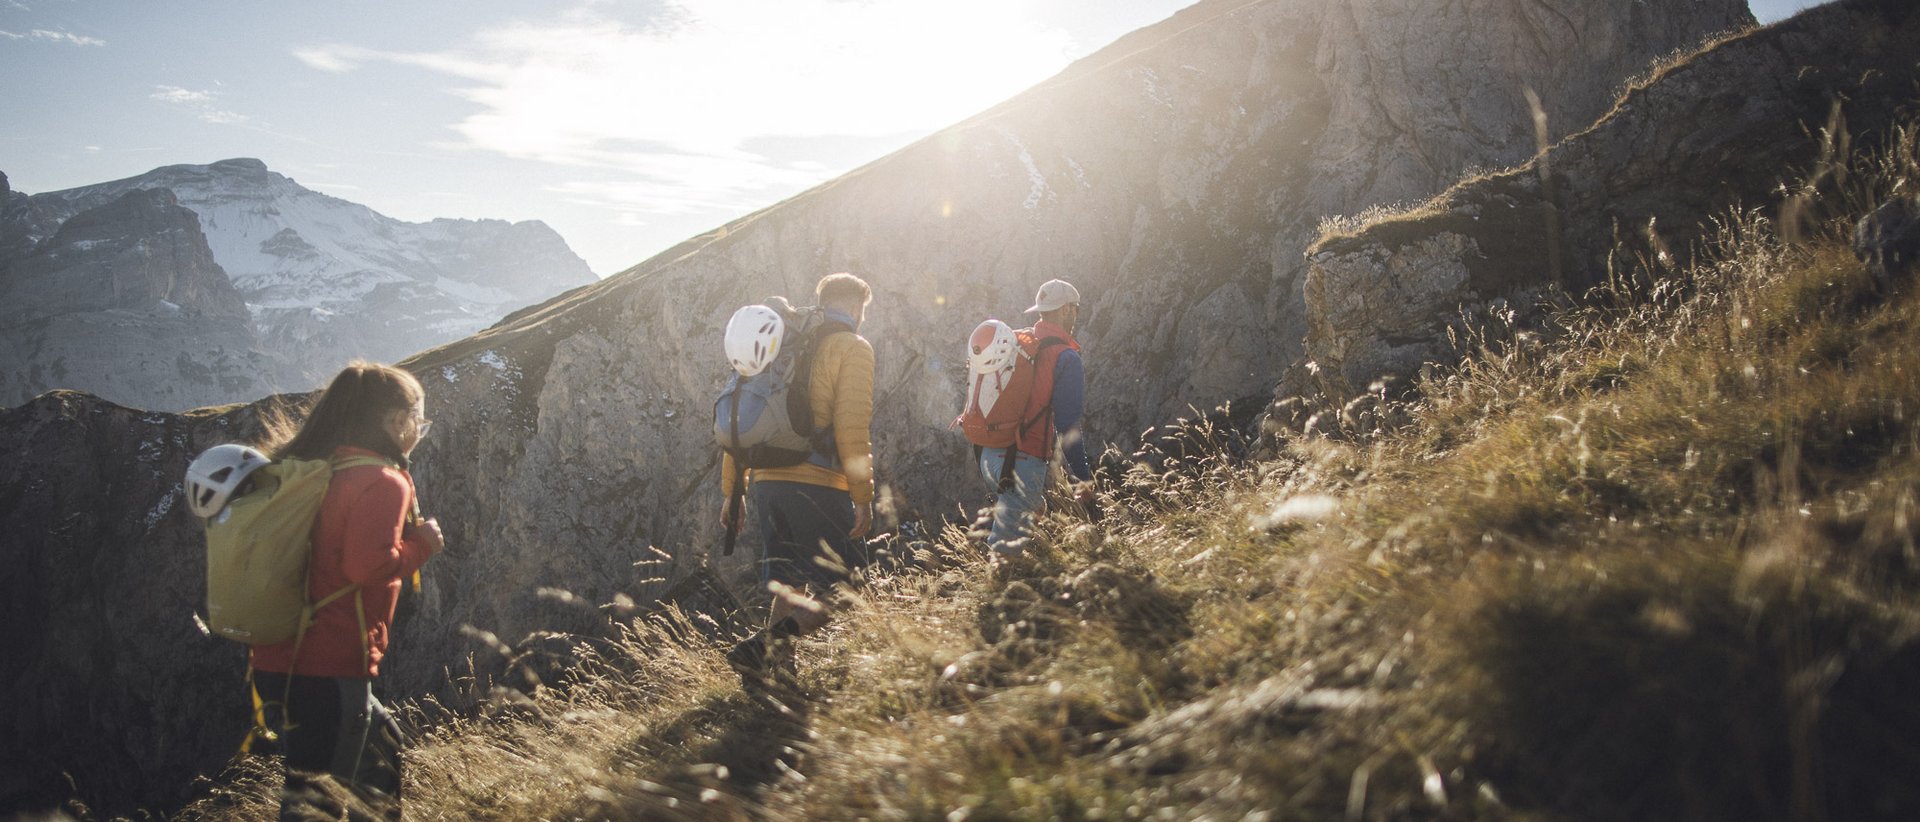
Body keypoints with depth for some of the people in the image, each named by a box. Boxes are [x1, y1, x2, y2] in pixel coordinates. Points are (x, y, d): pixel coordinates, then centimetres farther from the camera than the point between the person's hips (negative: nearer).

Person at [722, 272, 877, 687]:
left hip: (765, 482, 7)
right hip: (817, 485, -7)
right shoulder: (852, 347, 0)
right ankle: (764, 647, -20)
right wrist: (863, 497, -10)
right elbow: (852, 428, -13)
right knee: (838, 589, 0)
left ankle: (777, 668, 5)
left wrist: (731, 491, 21)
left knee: (790, 586, 17)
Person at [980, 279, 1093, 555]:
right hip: (1023, 461, -8)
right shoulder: (1066, 359, -11)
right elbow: (1068, 424, -14)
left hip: (989, 454, 8)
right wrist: (1083, 476, -8)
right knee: (1008, 545, -2)